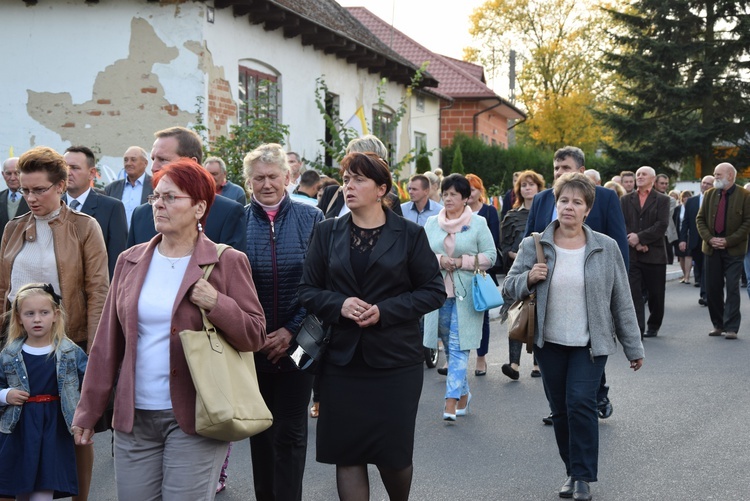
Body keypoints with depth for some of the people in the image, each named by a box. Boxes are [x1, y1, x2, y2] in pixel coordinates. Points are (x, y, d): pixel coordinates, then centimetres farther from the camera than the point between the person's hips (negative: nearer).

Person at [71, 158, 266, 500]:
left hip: (193, 420, -4)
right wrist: (89, 410, 11)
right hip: (133, 418, 4)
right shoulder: (130, 261, 9)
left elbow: (255, 336, -2)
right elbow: (108, 342, 11)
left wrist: (217, 304, -19)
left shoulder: (227, 262, -2)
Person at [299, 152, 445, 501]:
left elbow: (434, 291, -1)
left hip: (396, 360, -2)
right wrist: (339, 304, -14)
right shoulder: (327, 232, 7)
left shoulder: (409, 234, 0)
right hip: (341, 358, 2)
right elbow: (308, 290, 6)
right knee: (347, 453, 2)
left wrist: (385, 310, -14)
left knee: (394, 452, 6)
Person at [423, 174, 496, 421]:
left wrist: (461, 261, -12)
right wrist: (439, 259, -11)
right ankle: (463, 393, 27)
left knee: (459, 347, -9)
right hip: (438, 292, 4)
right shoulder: (432, 223, 10)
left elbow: (490, 256, -2)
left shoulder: (478, 223, 0)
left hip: (466, 294, -4)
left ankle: (451, 402, -11)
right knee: (449, 346, 11)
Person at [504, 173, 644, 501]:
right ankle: (572, 471, 26)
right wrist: (529, 278, -17)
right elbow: (509, 287, 5)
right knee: (560, 410, 8)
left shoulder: (606, 248, -2)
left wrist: (633, 348, 4)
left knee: (580, 403, -12)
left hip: (590, 344, -2)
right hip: (549, 342, 2)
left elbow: (621, 301, 2)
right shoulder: (534, 246, -1)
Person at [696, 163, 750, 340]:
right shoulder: (710, 194, 9)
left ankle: (731, 327, -1)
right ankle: (718, 325, 17)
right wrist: (709, 238, -6)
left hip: (734, 250, -4)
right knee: (712, 288, 5)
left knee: (732, 288, -5)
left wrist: (728, 241, -14)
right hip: (712, 249, 4)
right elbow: (700, 219, 10)